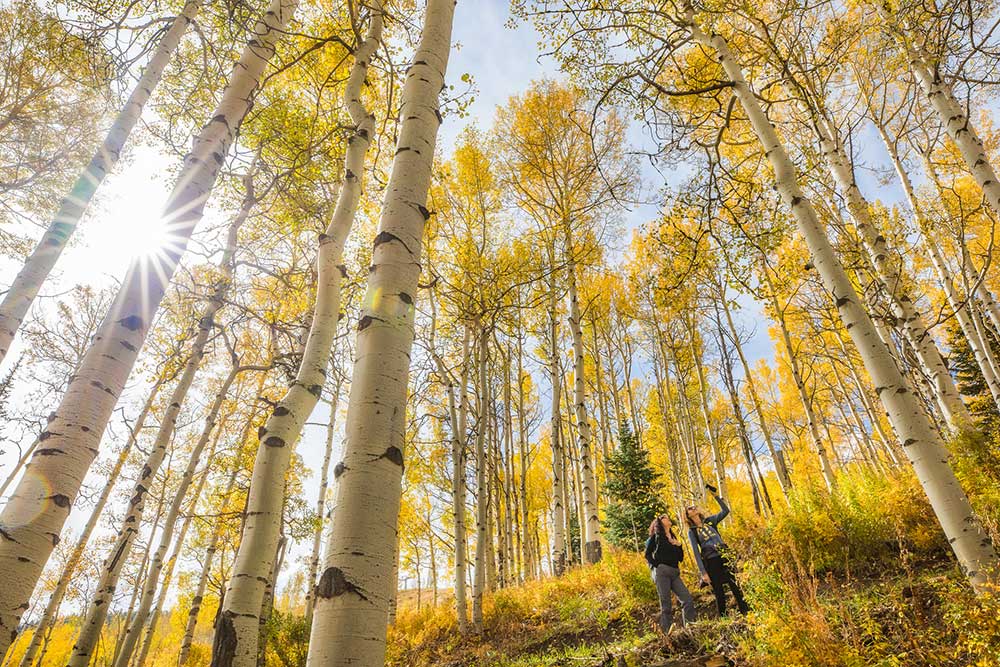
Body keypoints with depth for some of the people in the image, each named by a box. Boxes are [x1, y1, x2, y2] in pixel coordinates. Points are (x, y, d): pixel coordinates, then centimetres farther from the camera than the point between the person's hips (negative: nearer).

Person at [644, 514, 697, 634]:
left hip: (674, 573, 6)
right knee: (666, 604, -8)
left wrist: (679, 545, 4)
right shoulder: (657, 536, 7)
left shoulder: (673, 538, 24)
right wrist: (657, 566, -11)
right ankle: (668, 632, -3)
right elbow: (648, 554, 1)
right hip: (662, 572, -6)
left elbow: (681, 558, 19)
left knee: (688, 600, -5)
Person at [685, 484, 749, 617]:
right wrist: (703, 572, -10)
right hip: (711, 561, -3)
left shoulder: (709, 521, 11)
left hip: (724, 557, 3)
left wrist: (715, 495, -5)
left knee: (736, 587, 2)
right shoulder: (691, 531, 2)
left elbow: (725, 511, 2)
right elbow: (696, 552, -3)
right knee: (719, 592, 1)